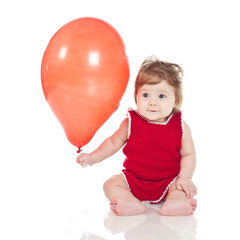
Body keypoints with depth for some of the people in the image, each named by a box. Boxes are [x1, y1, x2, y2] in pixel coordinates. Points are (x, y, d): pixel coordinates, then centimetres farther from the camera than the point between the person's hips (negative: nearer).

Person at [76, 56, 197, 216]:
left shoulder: (180, 126, -7)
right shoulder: (131, 123, -5)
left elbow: (188, 155, -3)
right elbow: (113, 142, 9)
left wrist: (185, 177, -18)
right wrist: (93, 157, 4)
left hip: (168, 182, -1)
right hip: (133, 180, 1)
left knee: (188, 188, -25)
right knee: (111, 184, -20)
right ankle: (134, 205, -43)